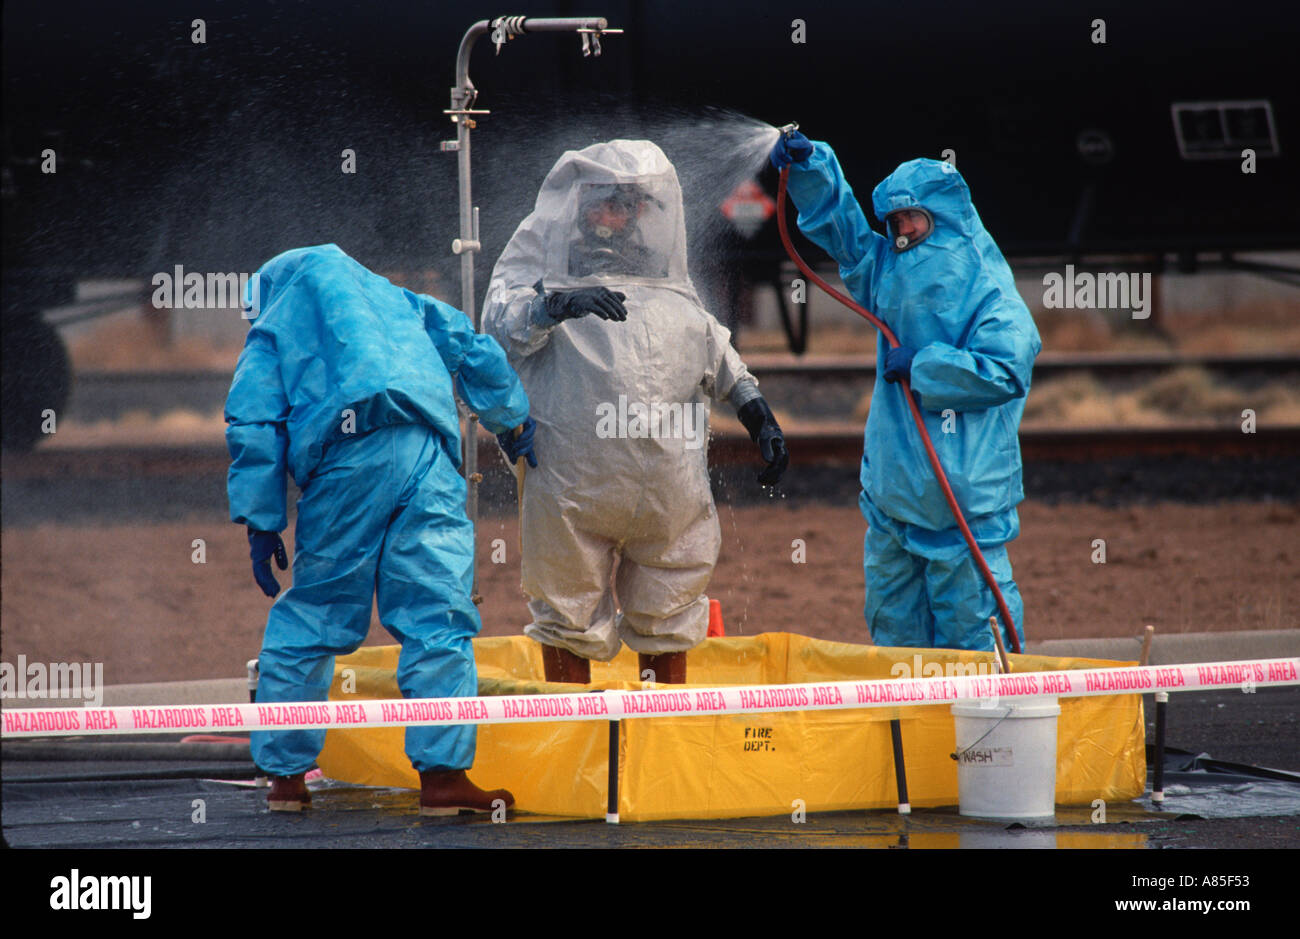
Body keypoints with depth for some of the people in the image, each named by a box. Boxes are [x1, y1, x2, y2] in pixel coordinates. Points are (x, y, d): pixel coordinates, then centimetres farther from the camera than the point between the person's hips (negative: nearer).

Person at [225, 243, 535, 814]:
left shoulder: (271, 332, 23)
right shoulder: (398, 301, 31)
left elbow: (253, 425, 11)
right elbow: (472, 350, 28)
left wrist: (260, 523, 9)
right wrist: (510, 419, 43)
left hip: (345, 462, -1)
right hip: (425, 453, 1)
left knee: (310, 619, 10)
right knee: (437, 614, -1)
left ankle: (284, 773, 15)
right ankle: (442, 773, -8)